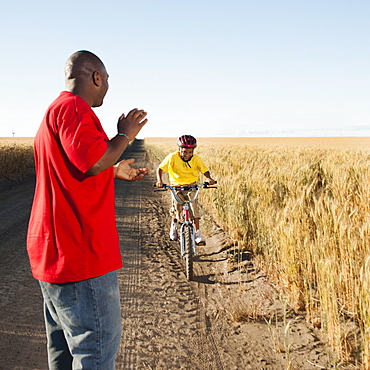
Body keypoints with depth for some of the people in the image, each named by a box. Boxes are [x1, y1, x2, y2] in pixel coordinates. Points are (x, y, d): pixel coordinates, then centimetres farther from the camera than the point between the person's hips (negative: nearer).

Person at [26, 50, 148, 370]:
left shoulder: (55, 110, 21)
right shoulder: (73, 107, -13)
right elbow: (93, 161, -27)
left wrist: (116, 172, 29)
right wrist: (125, 135, -10)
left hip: (53, 252, 11)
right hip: (80, 254, -11)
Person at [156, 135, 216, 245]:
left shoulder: (196, 159, -11)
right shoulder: (172, 157, -16)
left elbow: (205, 170, -4)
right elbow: (160, 168, -11)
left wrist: (209, 178, -25)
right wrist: (159, 180, -28)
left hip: (191, 186, 1)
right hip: (176, 186, -1)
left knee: (194, 206, -17)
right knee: (176, 207, -14)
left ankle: (198, 233, -11)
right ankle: (174, 224, 21)